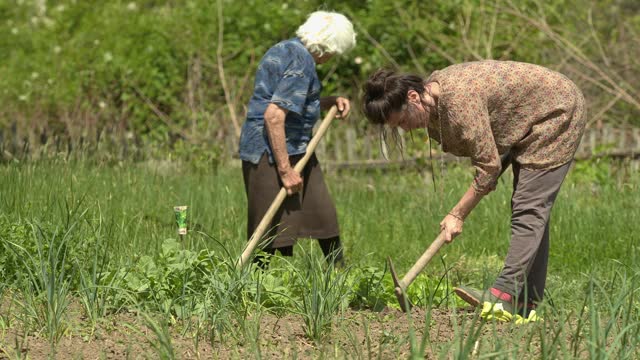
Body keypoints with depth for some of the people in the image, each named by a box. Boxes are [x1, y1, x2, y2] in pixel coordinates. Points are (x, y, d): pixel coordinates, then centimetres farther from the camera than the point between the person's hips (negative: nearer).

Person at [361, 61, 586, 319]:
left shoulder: (458, 99, -34)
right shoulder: (433, 97, -5)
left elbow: (489, 164, -29)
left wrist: (458, 215, -23)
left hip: (558, 113, -10)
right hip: (528, 127, 10)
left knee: (529, 209, -15)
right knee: (531, 210, 9)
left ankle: (505, 293, -20)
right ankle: (526, 302, 11)